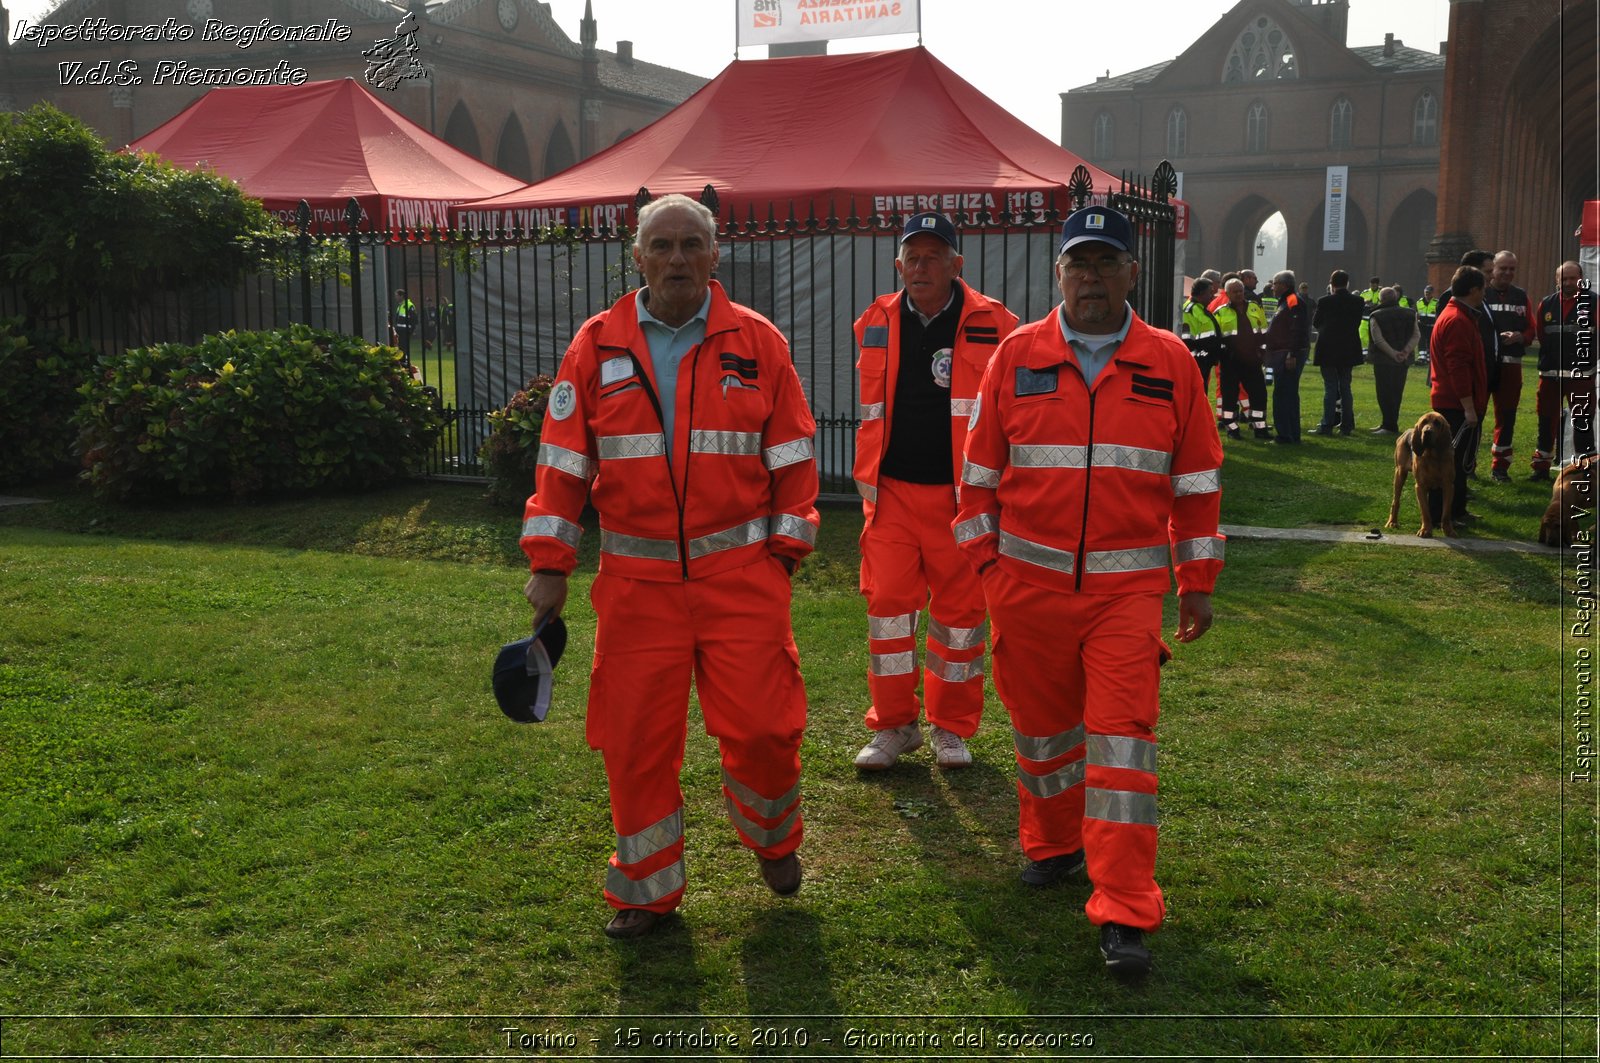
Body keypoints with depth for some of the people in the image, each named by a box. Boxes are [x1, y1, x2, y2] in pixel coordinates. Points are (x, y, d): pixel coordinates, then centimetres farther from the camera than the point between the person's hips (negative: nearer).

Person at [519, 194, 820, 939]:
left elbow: (791, 457, 5)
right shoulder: (597, 346, 3)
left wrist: (786, 548, 2)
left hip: (741, 575, -1)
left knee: (762, 727, -1)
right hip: (636, 582, 1)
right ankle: (646, 887, 24)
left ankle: (772, 840, 31)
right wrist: (549, 564, 1)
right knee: (635, 738, 5)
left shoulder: (757, 343, 1)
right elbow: (563, 459, 4)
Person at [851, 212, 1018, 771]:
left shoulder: (992, 325, -3)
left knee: (959, 610, 6)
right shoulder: (875, 324, 8)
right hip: (892, 492, 2)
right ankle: (893, 725, 16)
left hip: (962, 494, -2)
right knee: (887, 604, 1)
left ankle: (952, 729, 21)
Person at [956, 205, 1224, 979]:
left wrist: (1196, 584, 7)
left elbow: (1196, 481, 7)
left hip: (1128, 587, -1)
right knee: (1042, 727, 14)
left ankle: (1123, 915, -1)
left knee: (1122, 738, -6)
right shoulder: (1017, 356, 1)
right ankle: (1052, 844, 40)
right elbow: (980, 469, 6)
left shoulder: (1169, 363, 1)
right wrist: (985, 560, 4)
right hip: (1029, 580, 1)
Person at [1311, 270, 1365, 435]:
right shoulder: (1357, 301, -2)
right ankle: (1346, 426, 10)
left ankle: (1327, 426, -3)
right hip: (1348, 351, 3)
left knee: (1330, 388, -1)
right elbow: (1357, 323, 9)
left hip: (1328, 351, -3)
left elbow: (1315, 322, 1)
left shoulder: (1325, 301, -12)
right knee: (1345, 388, 10)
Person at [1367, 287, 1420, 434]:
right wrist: (1406, 351, -10)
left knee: (1385, 393, -1)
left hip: (1383, 360, -6)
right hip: (1404, 361, 6)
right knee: (1396, 392, 13)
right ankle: (1388, 424, 19)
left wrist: (1393, 353, -18)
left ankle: (1390, 426, -5)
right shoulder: (1409, 314, 8)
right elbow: (1416, 335, -1)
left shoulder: (1377, 316, -6)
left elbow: (1378, 339, -17)